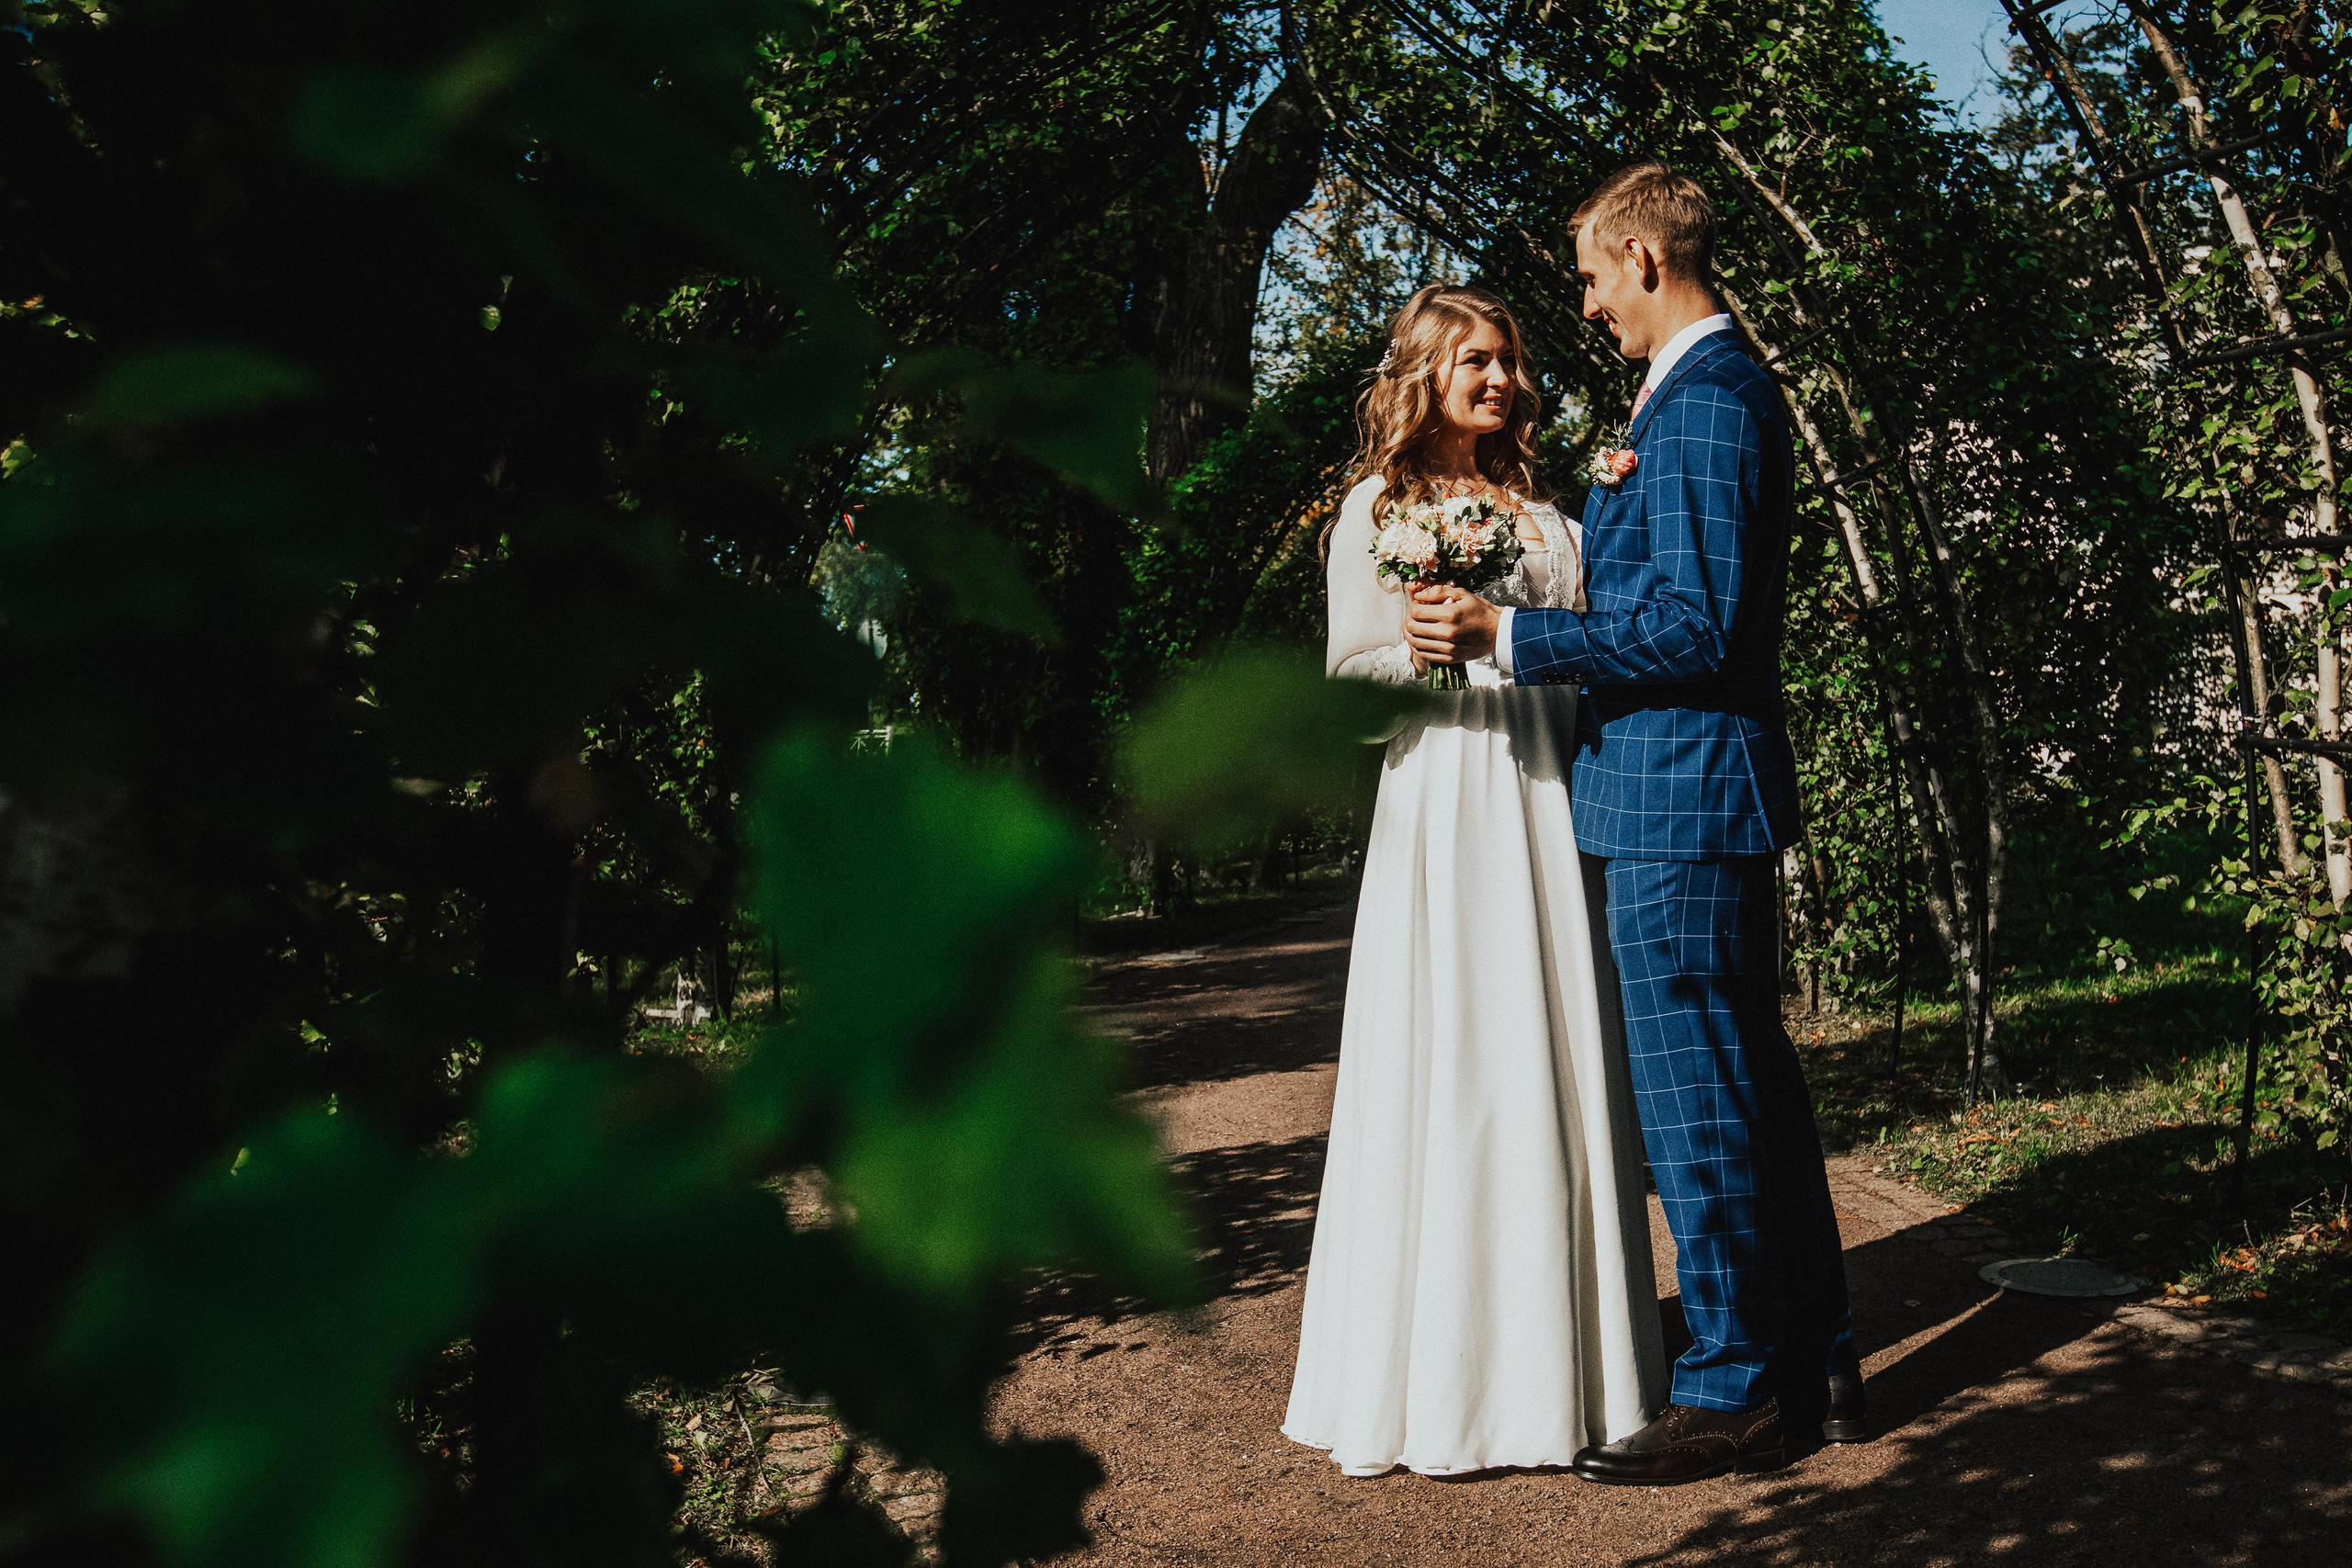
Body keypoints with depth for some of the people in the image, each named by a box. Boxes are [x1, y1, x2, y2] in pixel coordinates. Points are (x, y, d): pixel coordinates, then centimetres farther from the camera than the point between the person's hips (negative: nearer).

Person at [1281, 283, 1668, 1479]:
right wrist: (1431, 649, -18)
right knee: (1444, 1065, -5)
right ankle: (1439, 1380, 3)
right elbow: (1348, 665, 1)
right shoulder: (1378, 506, 8)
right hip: (1442, 804, -4)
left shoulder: (1543, 515, 20)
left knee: (1557, 1058, 2)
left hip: (1549, 798, 4)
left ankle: (1557, 1353, 12)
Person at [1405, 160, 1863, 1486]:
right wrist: (1606, 493, 8)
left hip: (1678, 793, -11)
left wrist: (1504, 635, -18)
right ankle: (1818, 1362, 26)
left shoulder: (1699, 398, -15)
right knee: (1754, 1077, 16)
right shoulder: (1728, 386, 19)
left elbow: (1690, 627, -21)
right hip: (1714, 791, 11)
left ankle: (1732, 1393, 8)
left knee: (1694, 1094, -3)